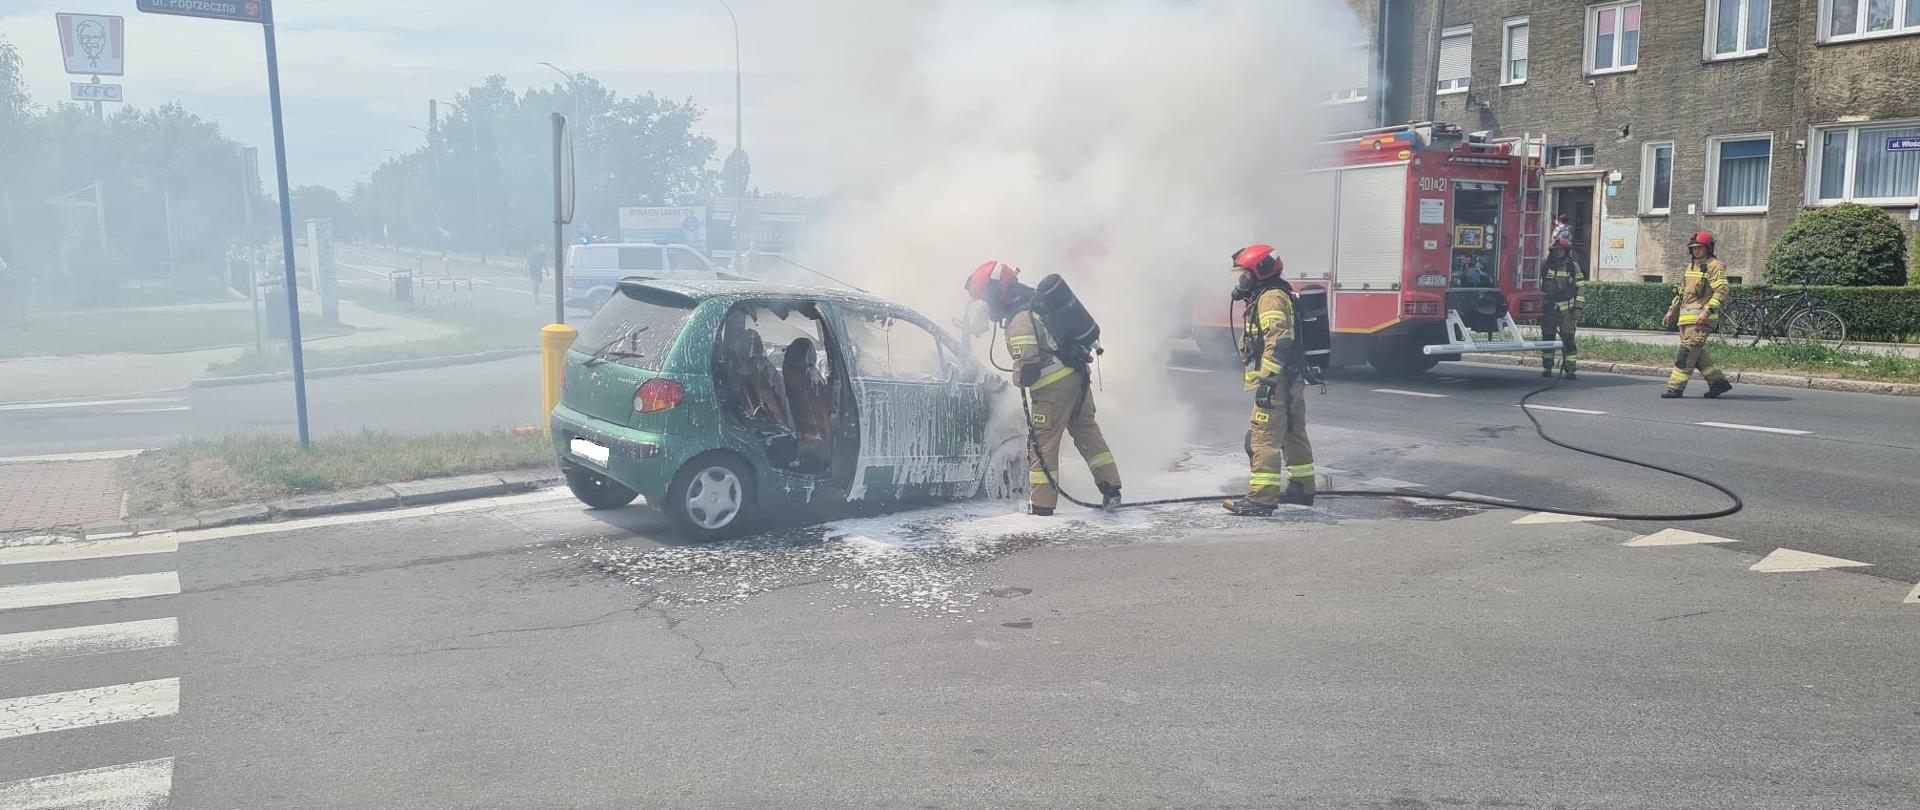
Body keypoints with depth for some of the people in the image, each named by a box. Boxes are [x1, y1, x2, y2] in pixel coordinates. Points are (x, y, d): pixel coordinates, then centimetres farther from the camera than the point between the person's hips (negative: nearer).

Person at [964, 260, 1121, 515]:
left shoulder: (1019, 319, -16)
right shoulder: (1037, 301, 12)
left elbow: (1027, 362, -24)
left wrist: (1020, 379, -4)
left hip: (1053, 387, -9)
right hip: (1078, 377, 9)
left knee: (1042, 442, 0)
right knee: (1087, 431, 17)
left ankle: (1041, 504, 3)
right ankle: (1111, 489, 19)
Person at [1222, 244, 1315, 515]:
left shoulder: (1270, 298, -13)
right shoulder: (1283, 296, 20)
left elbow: (1278, 343, -24)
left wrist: (1266, 380, -26)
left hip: (1277, 382, -11)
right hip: (1294, 381, 11)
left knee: (1264, 438, -12)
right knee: (1293, 434, 20)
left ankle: (1261, 498, -14)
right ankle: (1302, 488, 31)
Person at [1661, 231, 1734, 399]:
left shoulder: (1715, 266, -6)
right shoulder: (1691, 266, 20)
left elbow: (1721, 292, -14)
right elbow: (1681, 291, 26)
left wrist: (1707, 311, -23)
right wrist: (1671, 311, 22)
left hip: (1700, 319, -9)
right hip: (1686, 317, 9)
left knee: (1687, 352, -11)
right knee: (1696, 353, 9)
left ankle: (1676, 387, -10)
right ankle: (1718, 382, 18)